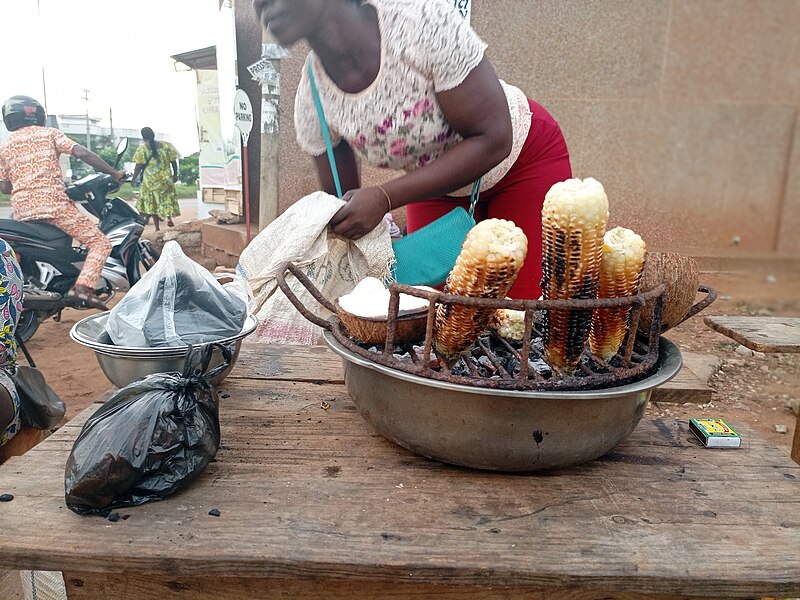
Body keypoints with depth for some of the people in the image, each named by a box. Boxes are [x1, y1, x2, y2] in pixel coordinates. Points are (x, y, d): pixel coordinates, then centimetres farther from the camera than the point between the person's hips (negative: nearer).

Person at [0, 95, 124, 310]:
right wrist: (114, 173, -6)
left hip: (22, 212, 5)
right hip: (55, 205, -5)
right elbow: (81, 153, -8)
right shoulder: (49, 133, 7)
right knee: (100, 243, -4)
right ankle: (82, 287, -25)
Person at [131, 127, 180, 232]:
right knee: (168, 198, 19)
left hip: (150, 181, -1)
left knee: (152, 203, 10)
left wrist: (134, 178, 4)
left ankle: (157, 228, 9)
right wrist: (175, 174, 14)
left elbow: (139, 166, -8)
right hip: (166, 179, 1)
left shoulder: (142, 149, -8)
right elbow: (173, 161, 1)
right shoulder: (166, 146, -3)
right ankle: (169, 216, -7)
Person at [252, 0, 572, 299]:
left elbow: (493, 140, -28)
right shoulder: (311, 101, -18)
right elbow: (341, 209, -5)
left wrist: (384, 198, -35)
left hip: (524, 159, -3)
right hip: (434, 183, 3)